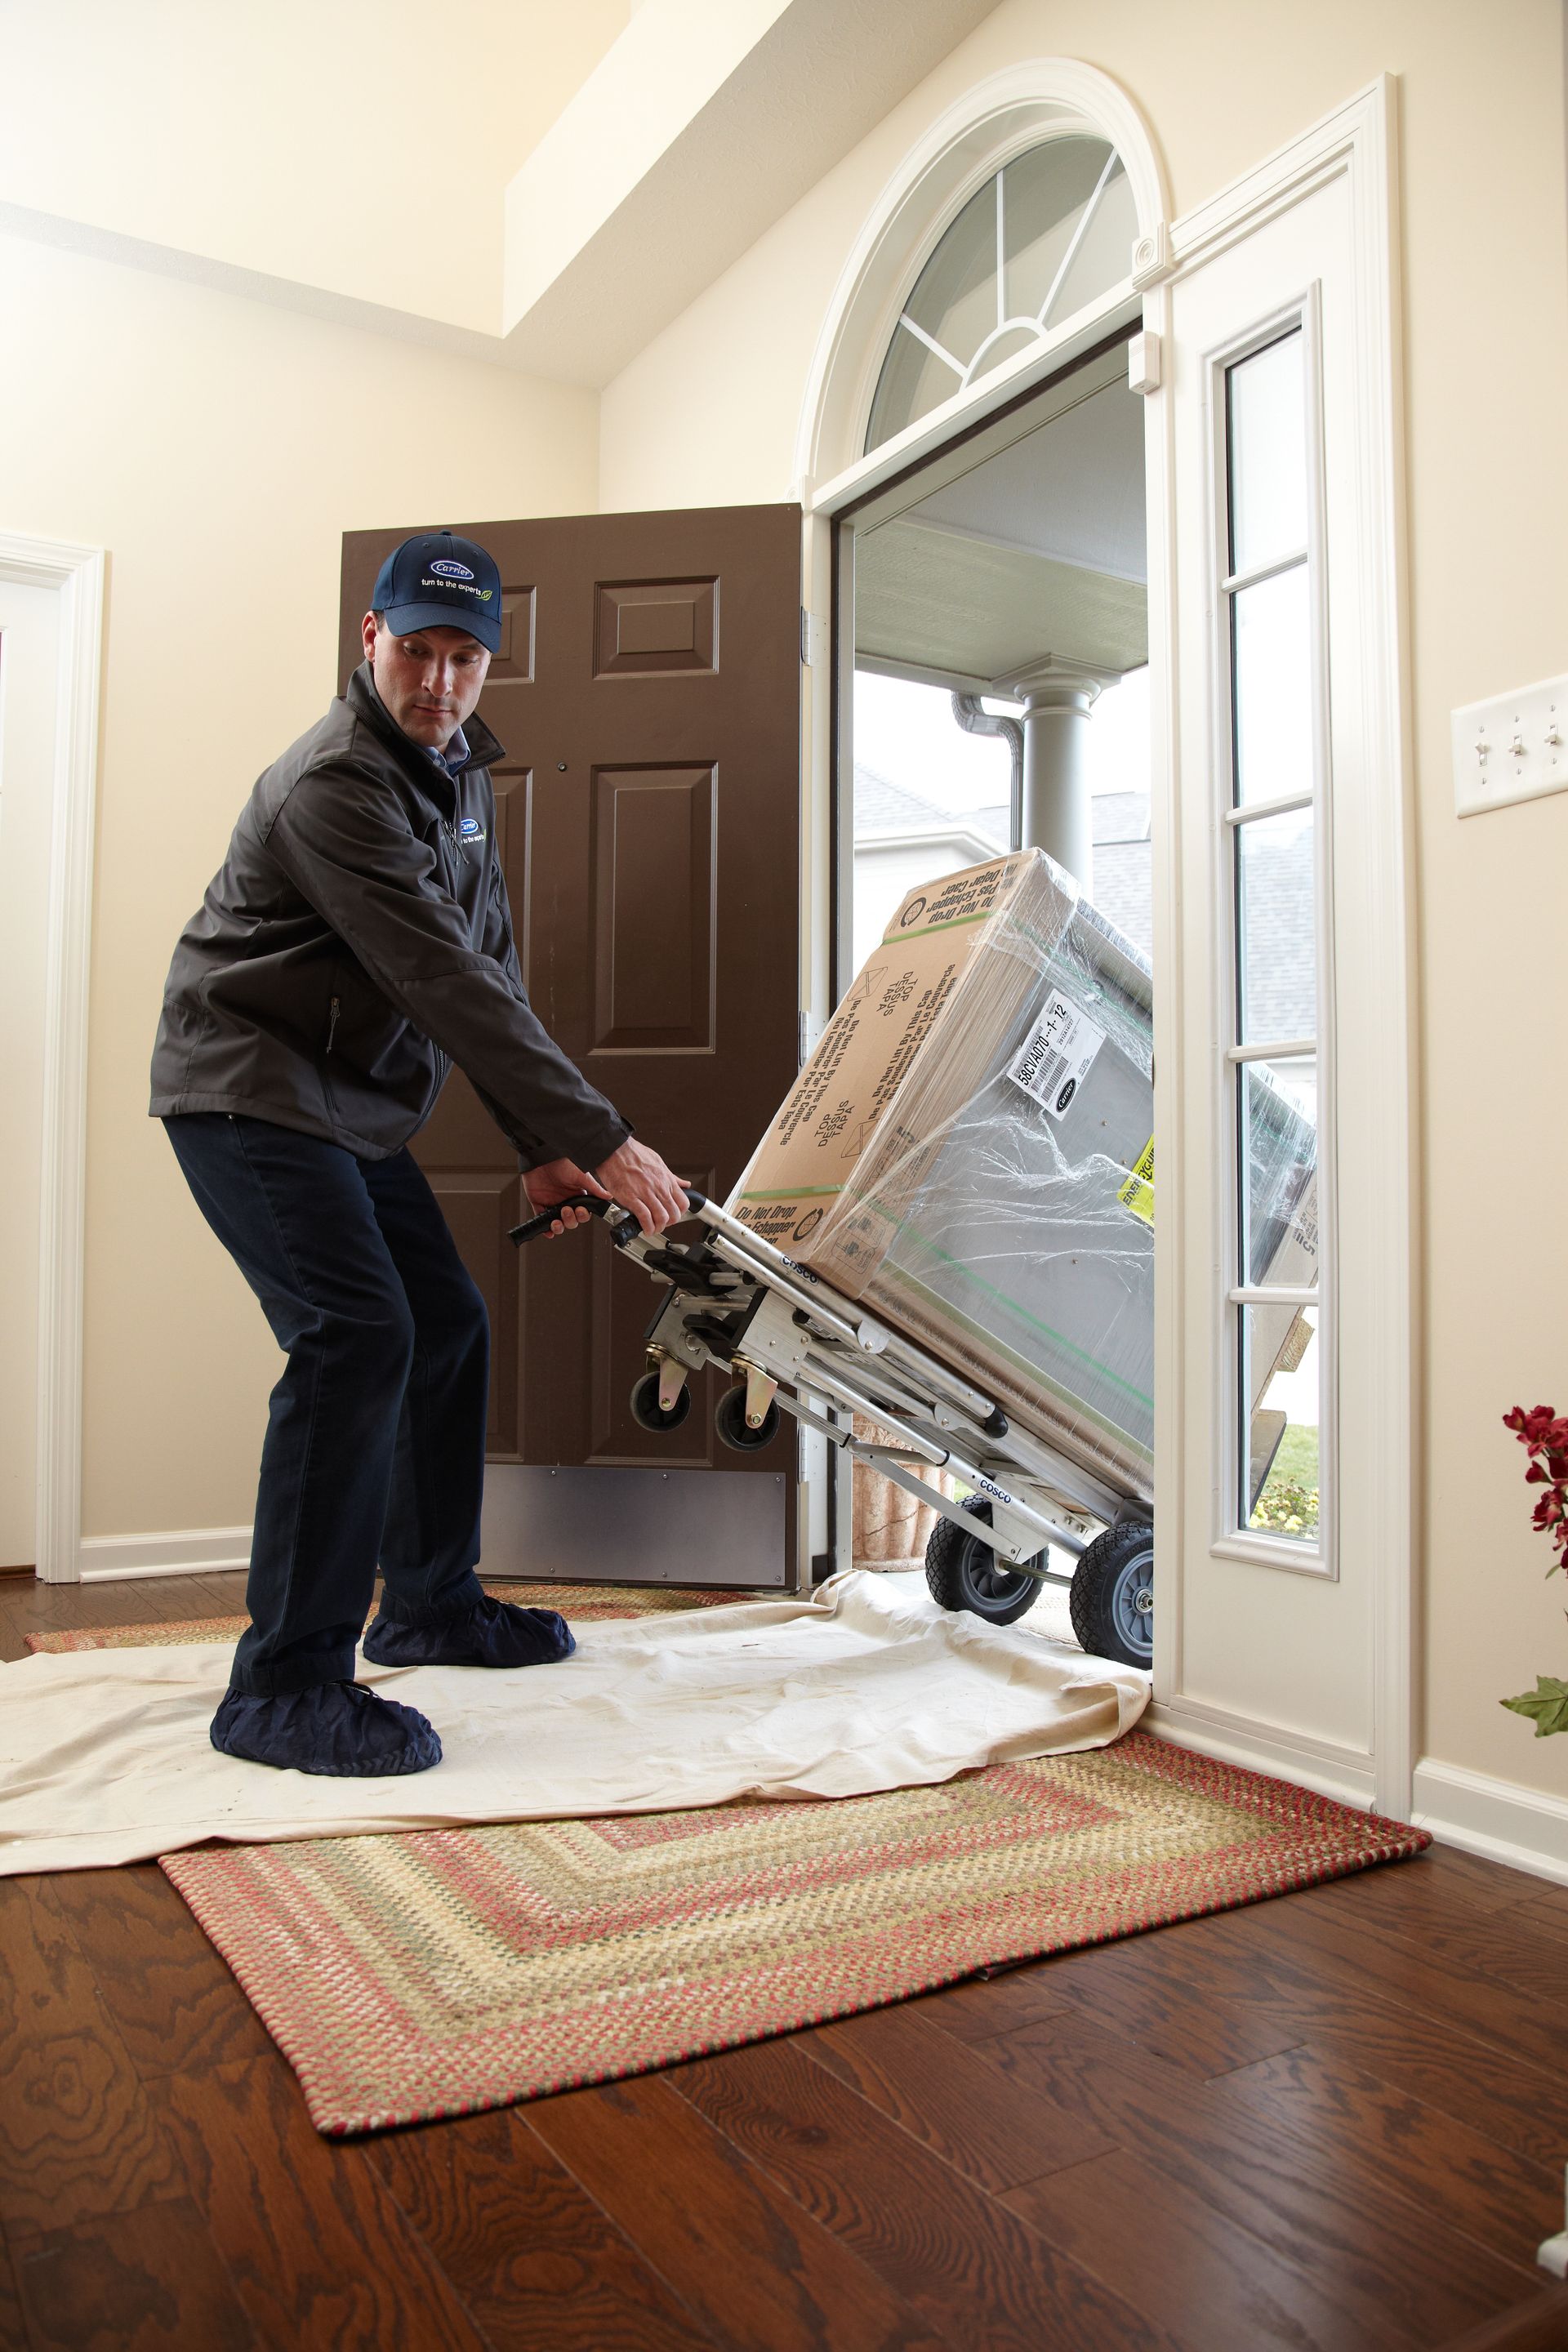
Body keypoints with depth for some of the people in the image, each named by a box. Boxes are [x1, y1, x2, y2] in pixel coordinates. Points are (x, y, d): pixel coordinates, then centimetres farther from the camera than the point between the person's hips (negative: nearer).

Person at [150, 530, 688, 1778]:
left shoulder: (461, 774, 11)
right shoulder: (336, 784, -21)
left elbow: (493, 967, 12)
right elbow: (446, 985, -29)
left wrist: (540, 1147, 5)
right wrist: (602, 1138, -30)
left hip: (347, 1103, 10)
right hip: (248, 1092, -10)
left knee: (447, 1325, 12)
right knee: (356, 1335, -23)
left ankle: (430, 1606, 27)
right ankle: (285, 1685, -15)